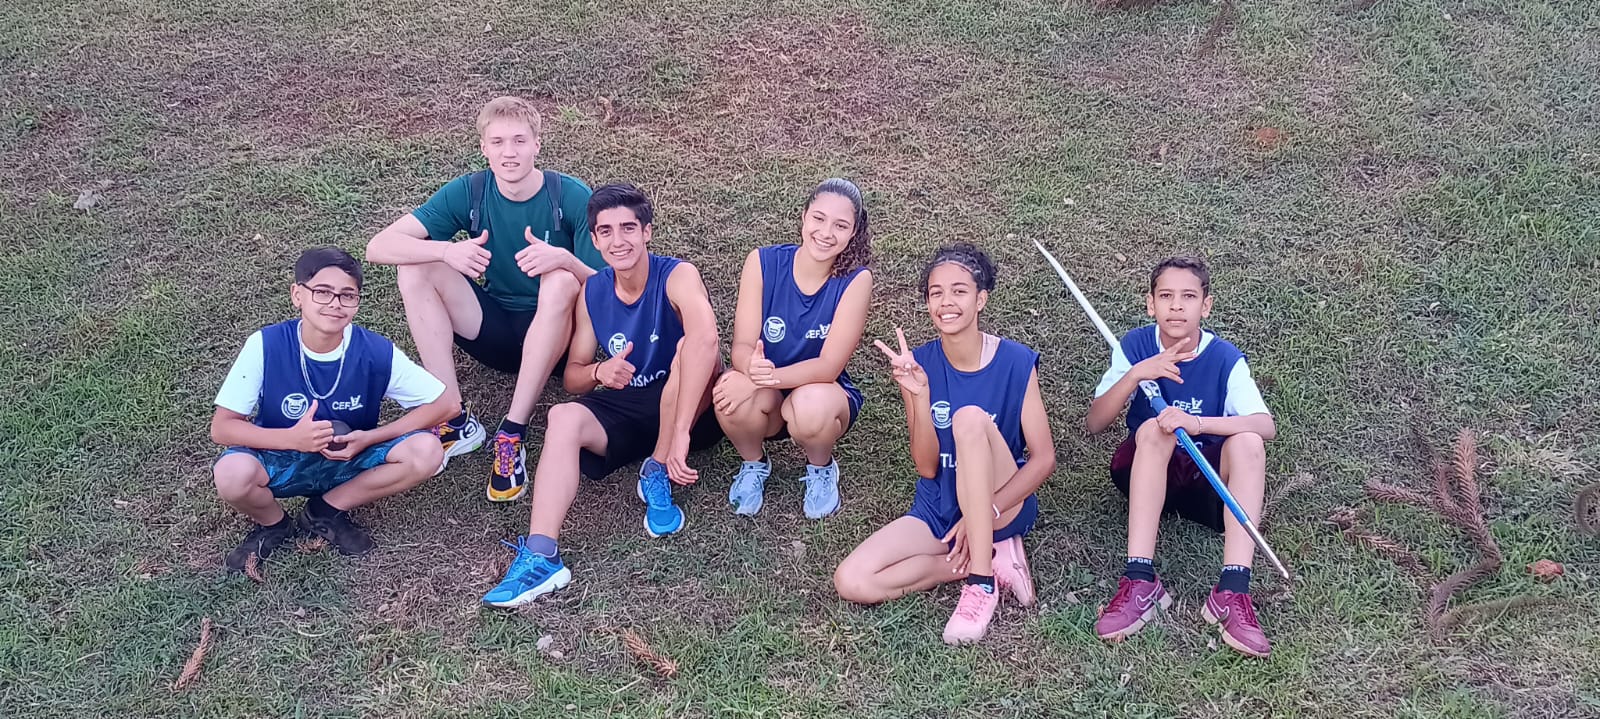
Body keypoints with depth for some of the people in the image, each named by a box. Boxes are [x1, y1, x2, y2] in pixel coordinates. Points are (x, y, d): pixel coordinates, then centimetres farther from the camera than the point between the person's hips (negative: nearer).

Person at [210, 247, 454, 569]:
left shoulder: (377, 352, -18)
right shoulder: (266, 346, -20)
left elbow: (444, 405, -11)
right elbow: (221, 428, -17)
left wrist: (370, 438, -20)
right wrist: (293, 438, -32)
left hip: (351, 460, 2)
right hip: (281, 461, -1)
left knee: (427, 451, -24)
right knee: (232, 474, -36)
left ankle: (328, 510, -1)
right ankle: (273, 524, 2)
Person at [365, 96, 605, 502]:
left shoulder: (572, 197, -14)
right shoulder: (468, 193, -8)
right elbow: (379, 247, -14)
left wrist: (565, 258, -38)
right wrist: (448, 251, -33)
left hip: (552, 337, -3)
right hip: (494, 329, 3)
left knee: (560, 281, -35)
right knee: (415, 268, -18)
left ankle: (512, 435, -30)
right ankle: (456, 422, -21)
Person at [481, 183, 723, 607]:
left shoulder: (677, 277, -17)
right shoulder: (592, 294, 0)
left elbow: (705, 337, -39)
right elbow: (572, 376, 6)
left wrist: (680, 431, -48)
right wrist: (599, 373, -21)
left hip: (691, 407, -4)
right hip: (625, 409, 4)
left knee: (690, 343, -32)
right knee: (563, 418, -24)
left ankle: (658, 474, -15)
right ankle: (541, 556, -35)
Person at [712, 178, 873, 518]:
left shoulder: (855, 279, -18)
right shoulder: (763, 262, -13)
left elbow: (829, 365, -22)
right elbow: (743, 346, -17)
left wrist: (768, 377, -38)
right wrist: (754, 369, -42)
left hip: (824, 395, -1)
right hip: (767, 402, 2)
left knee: (811, 405, -37)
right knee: (733, 389, -33)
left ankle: (820, 468, 0)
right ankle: (754, 464, 2)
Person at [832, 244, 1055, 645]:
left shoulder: (1016, 362, -11)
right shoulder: (919, 365, -4)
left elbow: (1043, 459, -11)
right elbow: (927, 466, -8)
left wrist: (987, 511, -24)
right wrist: (920, 394, -23)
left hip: (1003, 506, -3)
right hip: (937, 511, 3)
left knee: (969, 417, -32)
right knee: (851, 582, -20)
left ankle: (981, 578, -27)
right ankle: (992, 558, -8)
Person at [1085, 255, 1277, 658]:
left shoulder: (1225, 359, -10)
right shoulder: (1135, 347, -8)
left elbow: (1266, 427, -25)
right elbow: (1095, 424, -15)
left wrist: (1197, 423, -40)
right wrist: (1136, 374, -30)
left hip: (1209, 479, 0)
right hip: (1145, 475, 0)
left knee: (1247, 442, -29)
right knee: (1153, 429, -32)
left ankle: (1232, 591, -39)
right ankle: (1140, 581, -41)